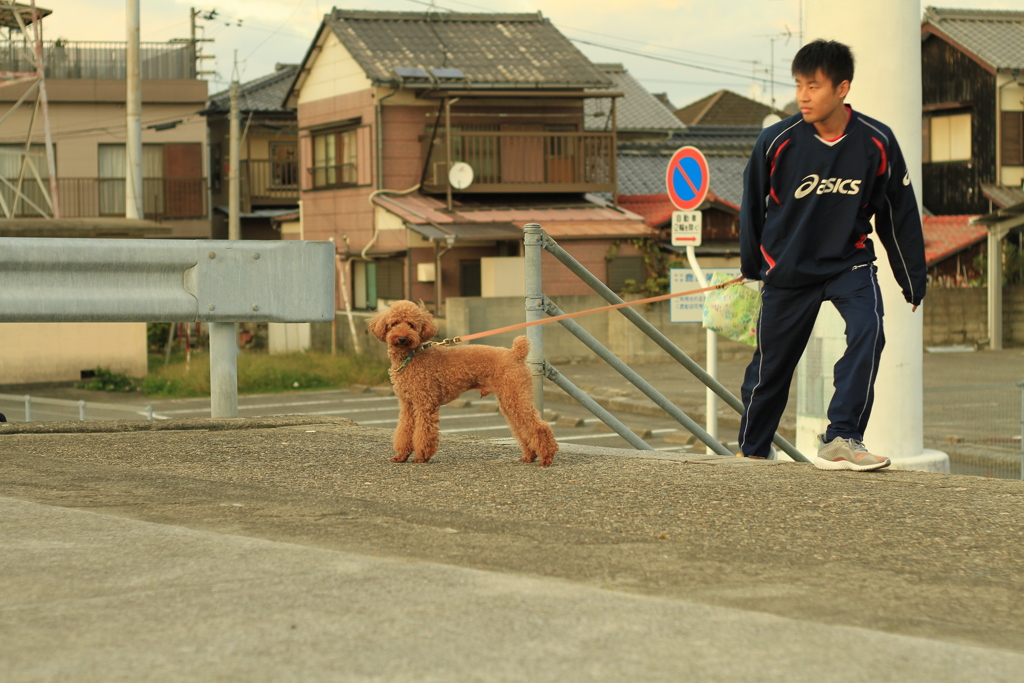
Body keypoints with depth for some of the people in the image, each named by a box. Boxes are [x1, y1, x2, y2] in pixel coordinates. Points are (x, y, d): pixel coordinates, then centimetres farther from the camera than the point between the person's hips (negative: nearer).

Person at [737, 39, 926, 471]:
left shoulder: (877, 143, -13)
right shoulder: (777, 142, -16)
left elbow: (900, 214, 0)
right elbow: (752, 207, 1)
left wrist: (914, 282, 6)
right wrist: (750, 270, 12)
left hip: (849, 261, 0)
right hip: (787, 269, 0)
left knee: (868, 331, -26)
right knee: (772, 366, 8)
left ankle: (840, 440, -22)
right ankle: (753, 451, 31)